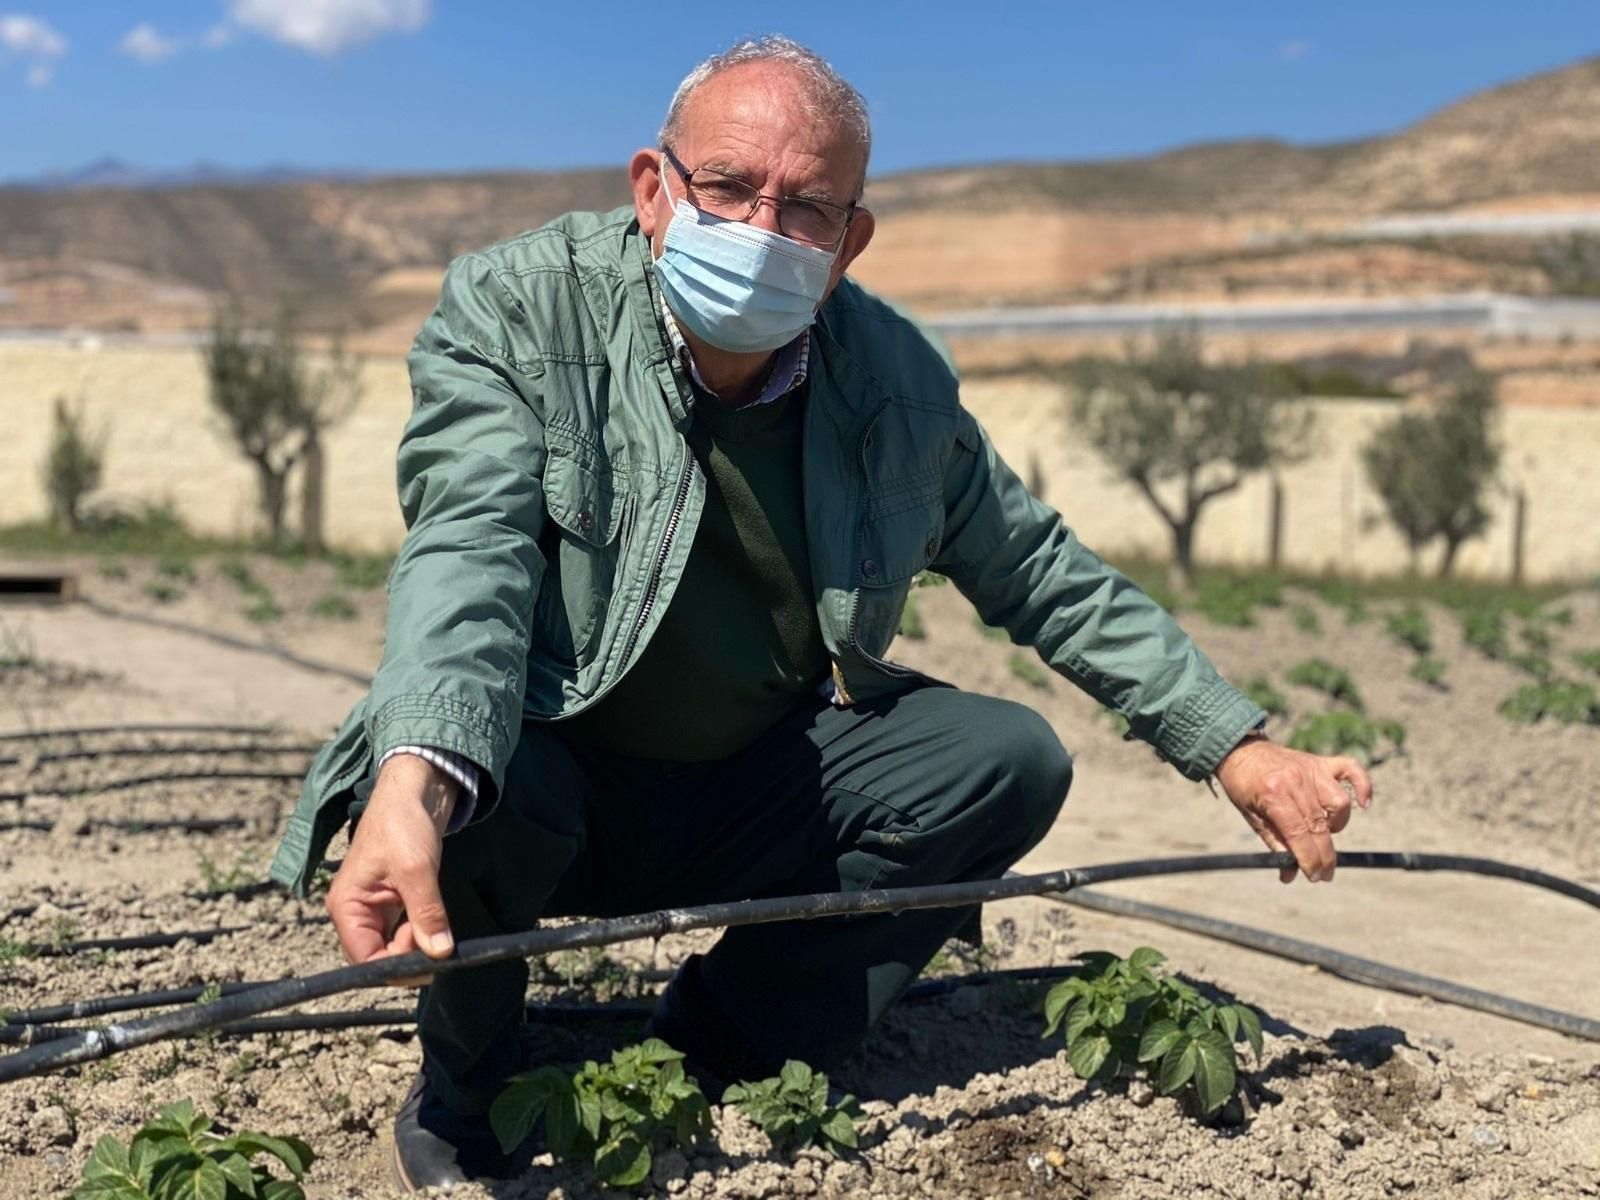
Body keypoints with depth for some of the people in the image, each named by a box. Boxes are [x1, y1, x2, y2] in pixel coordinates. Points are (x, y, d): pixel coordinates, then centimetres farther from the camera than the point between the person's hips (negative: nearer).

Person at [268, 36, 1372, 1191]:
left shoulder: (900, 378, -4)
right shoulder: (513, 305, -15)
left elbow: (1047, 575, 7)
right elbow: (469, 549, -29)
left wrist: (1237, 749, 2)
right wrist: (413, 789, -48)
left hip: (749, 808, 4)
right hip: (541, 796, -4)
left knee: (1009, 758, -12)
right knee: (475, 764, -36)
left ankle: (704, 1063, 0)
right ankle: (467, 1083, -1)